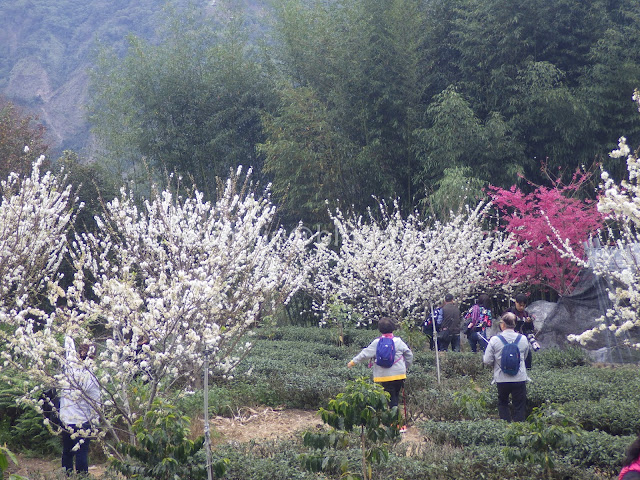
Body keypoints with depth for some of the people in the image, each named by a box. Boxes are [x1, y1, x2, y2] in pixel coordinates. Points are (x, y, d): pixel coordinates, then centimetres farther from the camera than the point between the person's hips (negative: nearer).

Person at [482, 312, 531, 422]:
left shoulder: (495, 340, -10)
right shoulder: (523, 339, -4)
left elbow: (487, 360, -6)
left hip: (502, 379, 0)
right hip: (520, 379, 1)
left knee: (503, 404, 20)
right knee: (519, 406, 9)